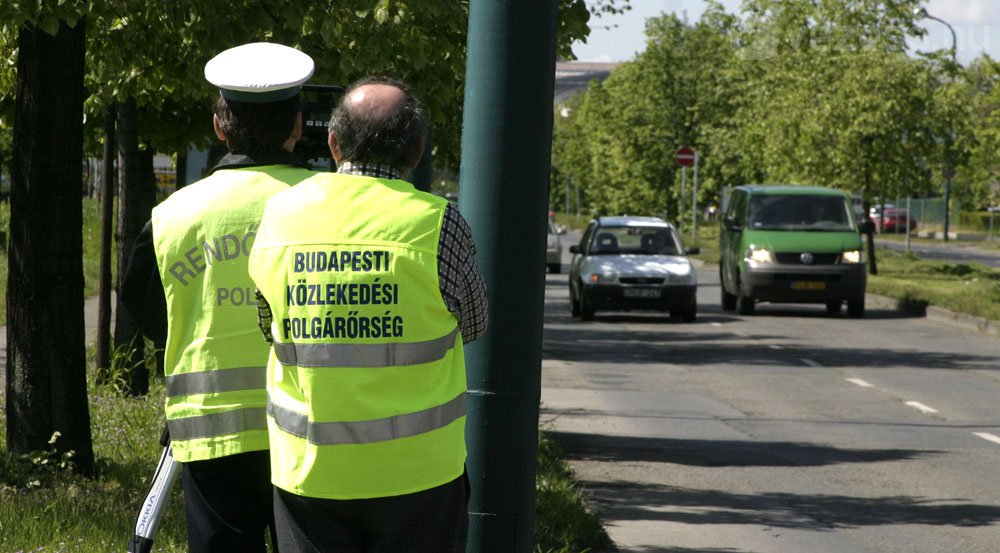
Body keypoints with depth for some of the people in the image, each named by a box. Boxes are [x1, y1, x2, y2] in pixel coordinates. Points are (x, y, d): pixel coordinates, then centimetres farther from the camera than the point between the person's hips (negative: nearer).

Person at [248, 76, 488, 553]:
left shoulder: (280, 214, 0)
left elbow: (267, 322, 7)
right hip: (415, 469, -3)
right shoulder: (436, 223, -10)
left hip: (307, 469, 3)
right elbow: (472, 324, 3)